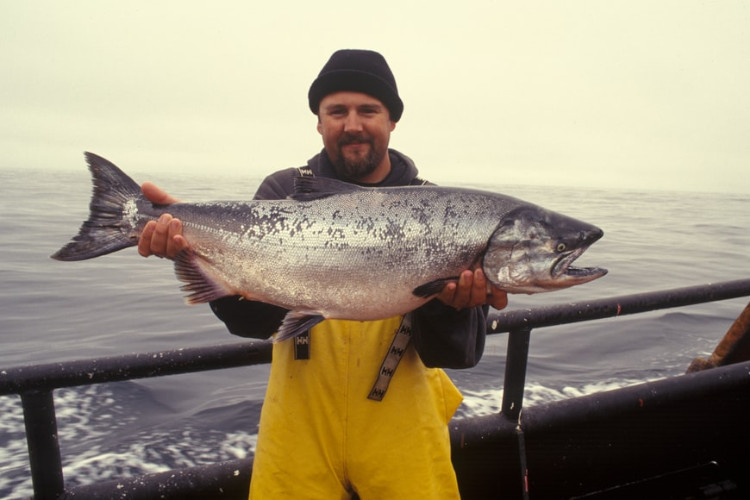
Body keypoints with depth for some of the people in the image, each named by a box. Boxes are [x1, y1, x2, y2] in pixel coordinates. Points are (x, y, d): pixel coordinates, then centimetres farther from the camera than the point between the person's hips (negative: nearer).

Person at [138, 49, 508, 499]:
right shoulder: (283, 194, -3)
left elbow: (455, 355, -8)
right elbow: (255, 320, -12)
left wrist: (451, 301, -29)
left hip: (403, 432, 1)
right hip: (301, 432, 0)